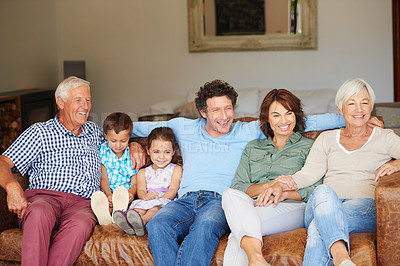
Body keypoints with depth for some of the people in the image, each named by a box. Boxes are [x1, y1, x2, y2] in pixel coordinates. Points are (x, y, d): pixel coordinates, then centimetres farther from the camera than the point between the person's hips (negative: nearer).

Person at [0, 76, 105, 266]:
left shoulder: (95, 132, 27)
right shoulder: (40, 132, 13)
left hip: (82, 203, 2)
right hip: (44, 196, -2)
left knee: (80, 223, -38)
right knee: (39, 214, -41)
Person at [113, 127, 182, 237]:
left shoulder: (176, 169, 16)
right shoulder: (143, 172, 23)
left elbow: (173, 190, 2)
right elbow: (140, 190, 8)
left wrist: (159, 199, -19)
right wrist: (146, 196, -19)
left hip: (167, 202, -3)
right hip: (146, 202, 3)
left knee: (156, 207, -37)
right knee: (139, 204, -33)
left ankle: (141, 221, -66)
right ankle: (129, 224, -62)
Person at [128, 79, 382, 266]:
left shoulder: (248, 132, 18)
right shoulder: (183, 128, 22)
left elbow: (305, 122, 15)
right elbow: (138, 127, 36)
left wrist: (351, 119, 12)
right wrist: (134, 143, 15)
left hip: (221, 200, -2)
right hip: (186, 199, 2)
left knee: (206, 225, -38)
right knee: (158, 225, -32)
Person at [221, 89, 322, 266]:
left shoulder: (308, 147, 18)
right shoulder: (253, 147, 28)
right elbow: (237, 186, 12)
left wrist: (284, 193, -15)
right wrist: (268, 185, -8)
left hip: (291, 207, -3)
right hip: (252, 207, 3)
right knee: (230, 194, -36)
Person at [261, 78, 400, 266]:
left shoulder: (385, 137, 18)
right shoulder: (326, 139, 24)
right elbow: (310, 172, 10)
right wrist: (281, 185, -9)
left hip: (366, 207, -1)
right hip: (321, 206, 2)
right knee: (322, 191, -39)